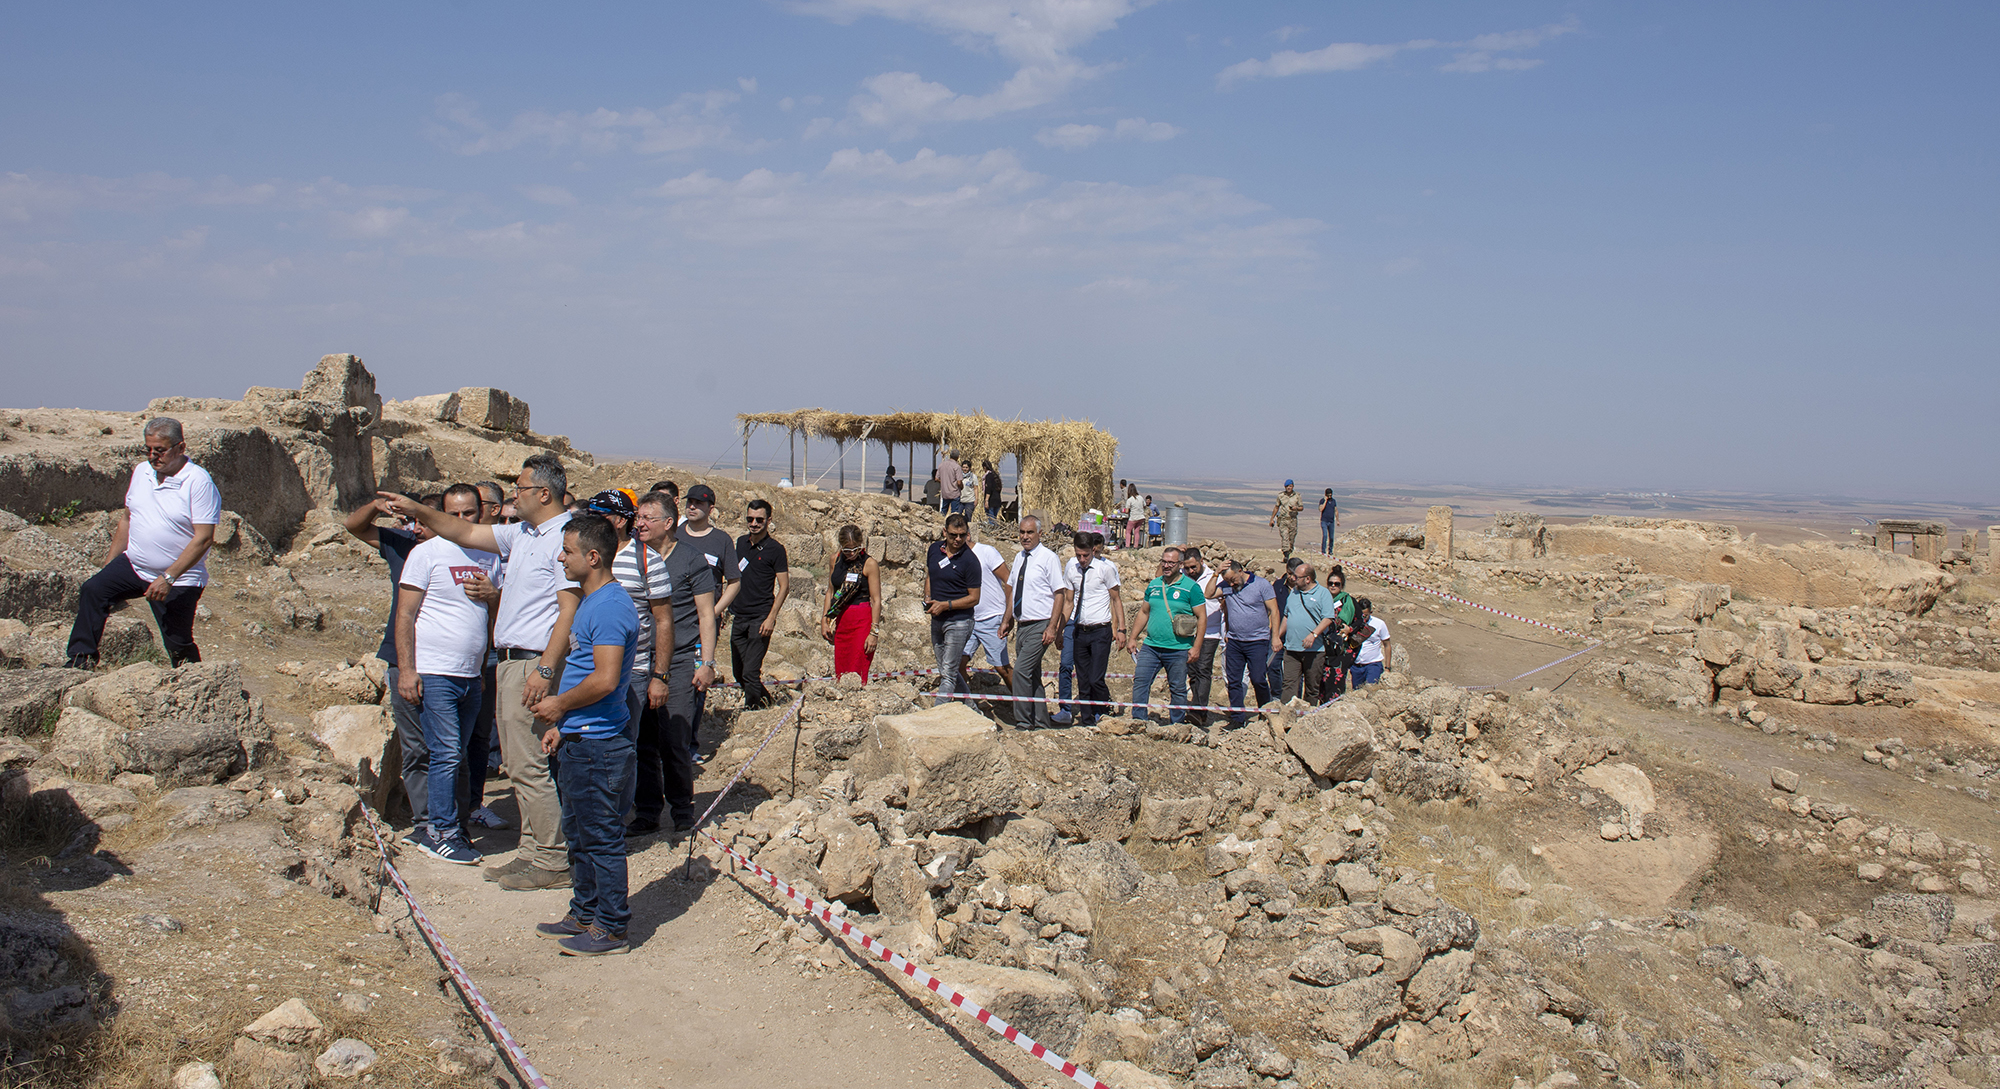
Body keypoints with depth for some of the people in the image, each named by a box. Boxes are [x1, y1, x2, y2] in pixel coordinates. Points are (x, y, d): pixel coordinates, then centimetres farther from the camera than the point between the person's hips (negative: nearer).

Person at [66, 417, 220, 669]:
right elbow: (127, 518, 17)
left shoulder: (199, 482, -16)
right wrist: (109, 565, 15)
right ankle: (81, 660, -3)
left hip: (178, 580, -6)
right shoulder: (141, 471, 6)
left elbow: (204, 538, -21)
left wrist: (168, 578, -26)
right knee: (93, 590, -12)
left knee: (179, 645, -3)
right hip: (133, 564, 6)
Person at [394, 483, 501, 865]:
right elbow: (405, 614, -6)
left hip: (471, 675, 6)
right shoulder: (426, 553, -4)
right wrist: (406, 669, -12)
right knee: (446, 754, -7)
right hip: (434, 672, -6)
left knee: (456, 757, 10)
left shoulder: (490, 558, 12)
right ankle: (442, 832, 2)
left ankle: (432, 828, 20)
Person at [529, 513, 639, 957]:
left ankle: (610, 928, 7)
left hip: (599, 746, -11)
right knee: (579, 833, 19)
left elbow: (604, 680, -26)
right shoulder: (590, 601, 16)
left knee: (602, 837, -2)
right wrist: (561, 725, 19)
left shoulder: (610, 607, -18)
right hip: (580, 741, 11)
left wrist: (559, 706, -11)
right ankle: (584, 914, 30)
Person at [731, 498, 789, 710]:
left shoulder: (775, 548, -7)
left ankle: (751, 708, 3)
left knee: (750, 671, -9)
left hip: (760, 617, -6)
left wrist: (771, 618, -15)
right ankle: (765, 698, 33)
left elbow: (784, 586, -7)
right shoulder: (741, 542, 11)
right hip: (738, 616, 6)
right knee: (738, 671, 12)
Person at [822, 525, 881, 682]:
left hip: (862, 622, -5)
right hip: (841, 621, 5)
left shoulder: (869, 564, -8)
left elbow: (876, 599, -9)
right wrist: (824, 620, 13)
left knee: (857, 674, -9)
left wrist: (873, 632, -14)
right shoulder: (836, 560, 7)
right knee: (840, 672, 3)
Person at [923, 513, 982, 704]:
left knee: (948, 673, -7)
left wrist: (945, 605, -20)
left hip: (959, 621, -8)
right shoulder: (935, 549, 3)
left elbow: (974, 598, -12)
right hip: (937, 619, 8)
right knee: (945, 671, 17)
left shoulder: (970, 561, -15)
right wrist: (928, 598, 2)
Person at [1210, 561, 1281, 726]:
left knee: (1258, 680, -5)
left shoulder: (1261, 584, -4)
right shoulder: (1226, 586, 6)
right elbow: (1209, 595, -5)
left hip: (1257, 641, -4)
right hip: (1234, 642, 4)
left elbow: (1274, 610, -4)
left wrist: (1275, 637, -10)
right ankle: (1237, 718, 12)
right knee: (1233, 681, 4)